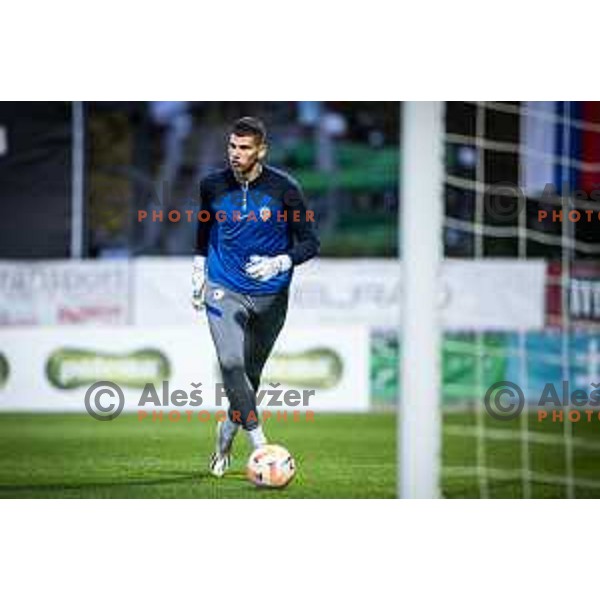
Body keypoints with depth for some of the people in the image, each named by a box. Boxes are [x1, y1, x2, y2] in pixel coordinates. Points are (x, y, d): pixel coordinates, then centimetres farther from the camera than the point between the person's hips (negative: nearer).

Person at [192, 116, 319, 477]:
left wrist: (279, 264, -22)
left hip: (270, 295, 0)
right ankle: (259, 441, -18)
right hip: (224, 290, 0)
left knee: (252, 373, 12)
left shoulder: (284, 189, -11)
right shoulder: (213, 186, -3)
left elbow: (310, 242, -6)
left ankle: (227, 435, 36)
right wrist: (198, 274, 17)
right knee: (231, 363, -21)